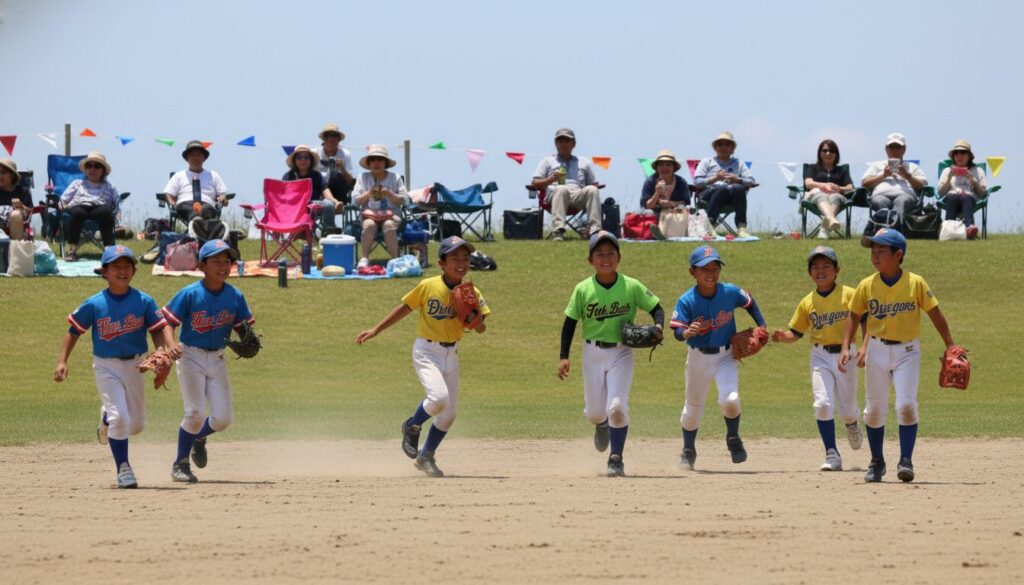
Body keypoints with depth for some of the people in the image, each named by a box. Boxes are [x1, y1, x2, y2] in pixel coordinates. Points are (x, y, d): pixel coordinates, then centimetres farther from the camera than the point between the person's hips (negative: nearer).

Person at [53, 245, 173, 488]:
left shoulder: (144, 301, -5)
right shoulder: (94, 304, -7)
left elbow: (157, 329, -2)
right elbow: (74, 330, 1)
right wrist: (62, 362, -5)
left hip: (134, 365, 3)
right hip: (106, 367, -3)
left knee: (137, 424, 11)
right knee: (120, 417, -17)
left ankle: (107, 418, 44)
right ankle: (123, 468, -4)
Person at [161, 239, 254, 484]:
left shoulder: (235, 296, -2)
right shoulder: (189, 294, -13)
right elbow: (168, 322, -11)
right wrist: (171, 345, -29)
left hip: (217, 360, 4)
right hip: (191, 357, -4)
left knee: (223, 417, -1)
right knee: (196, 413, -11)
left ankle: (198, 438, 33)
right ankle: (180, 463, 7)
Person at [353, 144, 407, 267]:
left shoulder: (395, 178, 9)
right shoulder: (363, 177, 12)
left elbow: (402, 200, 4)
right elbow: (356, 201, 6)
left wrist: (390, 195, -14)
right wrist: (367, 195, -13)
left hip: (391, 212, -1)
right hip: (369, 212, 1)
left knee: (389, 225, -35)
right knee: (369, 224, -34)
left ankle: (395, 258, -35)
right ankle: (364, 258, -34)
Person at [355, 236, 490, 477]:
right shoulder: (428, 286, -11)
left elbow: (480, 328, -6)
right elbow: (404, 308, 0)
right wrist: (375, 330, 2)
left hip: (451, 354, 5)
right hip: (426, 351, -5)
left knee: (449, 413, 7)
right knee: (439, 397, -26)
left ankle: (426, 457, 27)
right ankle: (412, 428, 4)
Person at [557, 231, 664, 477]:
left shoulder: (632, 287, -6)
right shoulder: (583, 289, -4)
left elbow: (656, 308, 3)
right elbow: (570, 322, 2)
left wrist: (658, 326, -19)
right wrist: (564, 356, -5)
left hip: (621, 353, -2)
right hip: (593, 353, 2)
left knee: (617, 407, -15)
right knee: (594, 411, 10)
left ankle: (616, 459, -4)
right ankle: (602, 426, 48)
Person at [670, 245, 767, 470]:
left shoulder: (730, 292, -11)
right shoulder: (686, 301, -18)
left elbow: (749, 302, 10)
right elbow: (677, 330, -23)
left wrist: (761, 325, 2)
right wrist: (687, 333, -45)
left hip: (726, 356, 0)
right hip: (698, 357, 0)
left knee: (730, 399, -22)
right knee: (693, 407, 15)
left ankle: (733, 440, 9)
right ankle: (688, 451, 39)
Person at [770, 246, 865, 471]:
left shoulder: (849, 295, -4)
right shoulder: (807, 302, 5)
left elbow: (865, 321, -6)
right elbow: (796, 333, 10)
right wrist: (783, 336, -11)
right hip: (820, 356, 2)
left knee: (846, 409, 6)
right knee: (823, 404, -13)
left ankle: (852, 426, 44)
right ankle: (832, 455, -7)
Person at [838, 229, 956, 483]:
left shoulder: (915, 283, -7)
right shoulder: (867, 286, -1)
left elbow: (935, 314, -2)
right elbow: (854, 316, 9)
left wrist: (951, 347, -5)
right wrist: (846, 347, -1)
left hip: (907, 351, -3)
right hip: (877, 350, 3)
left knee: (906, 405, -15)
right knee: (874, 409, 6)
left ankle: (906, 461, -9)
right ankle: (877, 462, 20)